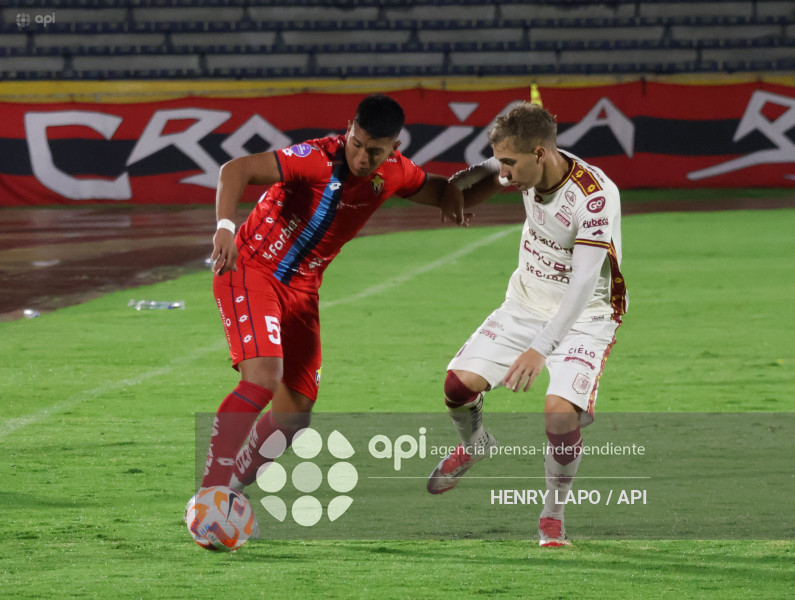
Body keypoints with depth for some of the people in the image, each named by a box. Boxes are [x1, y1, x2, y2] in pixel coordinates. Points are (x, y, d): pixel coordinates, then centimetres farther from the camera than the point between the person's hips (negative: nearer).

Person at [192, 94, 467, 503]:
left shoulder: (393, 173, -3)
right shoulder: (318, 159, -24)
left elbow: (434, 189, 19)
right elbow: (236, 170, -31)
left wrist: (452, 198, -6)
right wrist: (226, 227, -48)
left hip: (300, 291, 7)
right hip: (250, 269, -7)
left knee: (293, 418, 3)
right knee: (263, 377, -28)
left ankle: (233, 485, 22)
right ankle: (209, 492, -24)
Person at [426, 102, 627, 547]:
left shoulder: (595, 196, -32)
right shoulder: (528, 167, -12)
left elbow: (584, 283, -35)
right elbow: (485, 175, 15)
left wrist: (541, 348, -41)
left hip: (584, 315, -6)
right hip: (526, 304, 6)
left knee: (561, 412, -24)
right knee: (460, 382, -3)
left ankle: (554, 514, 1)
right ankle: (475, 446, 32)